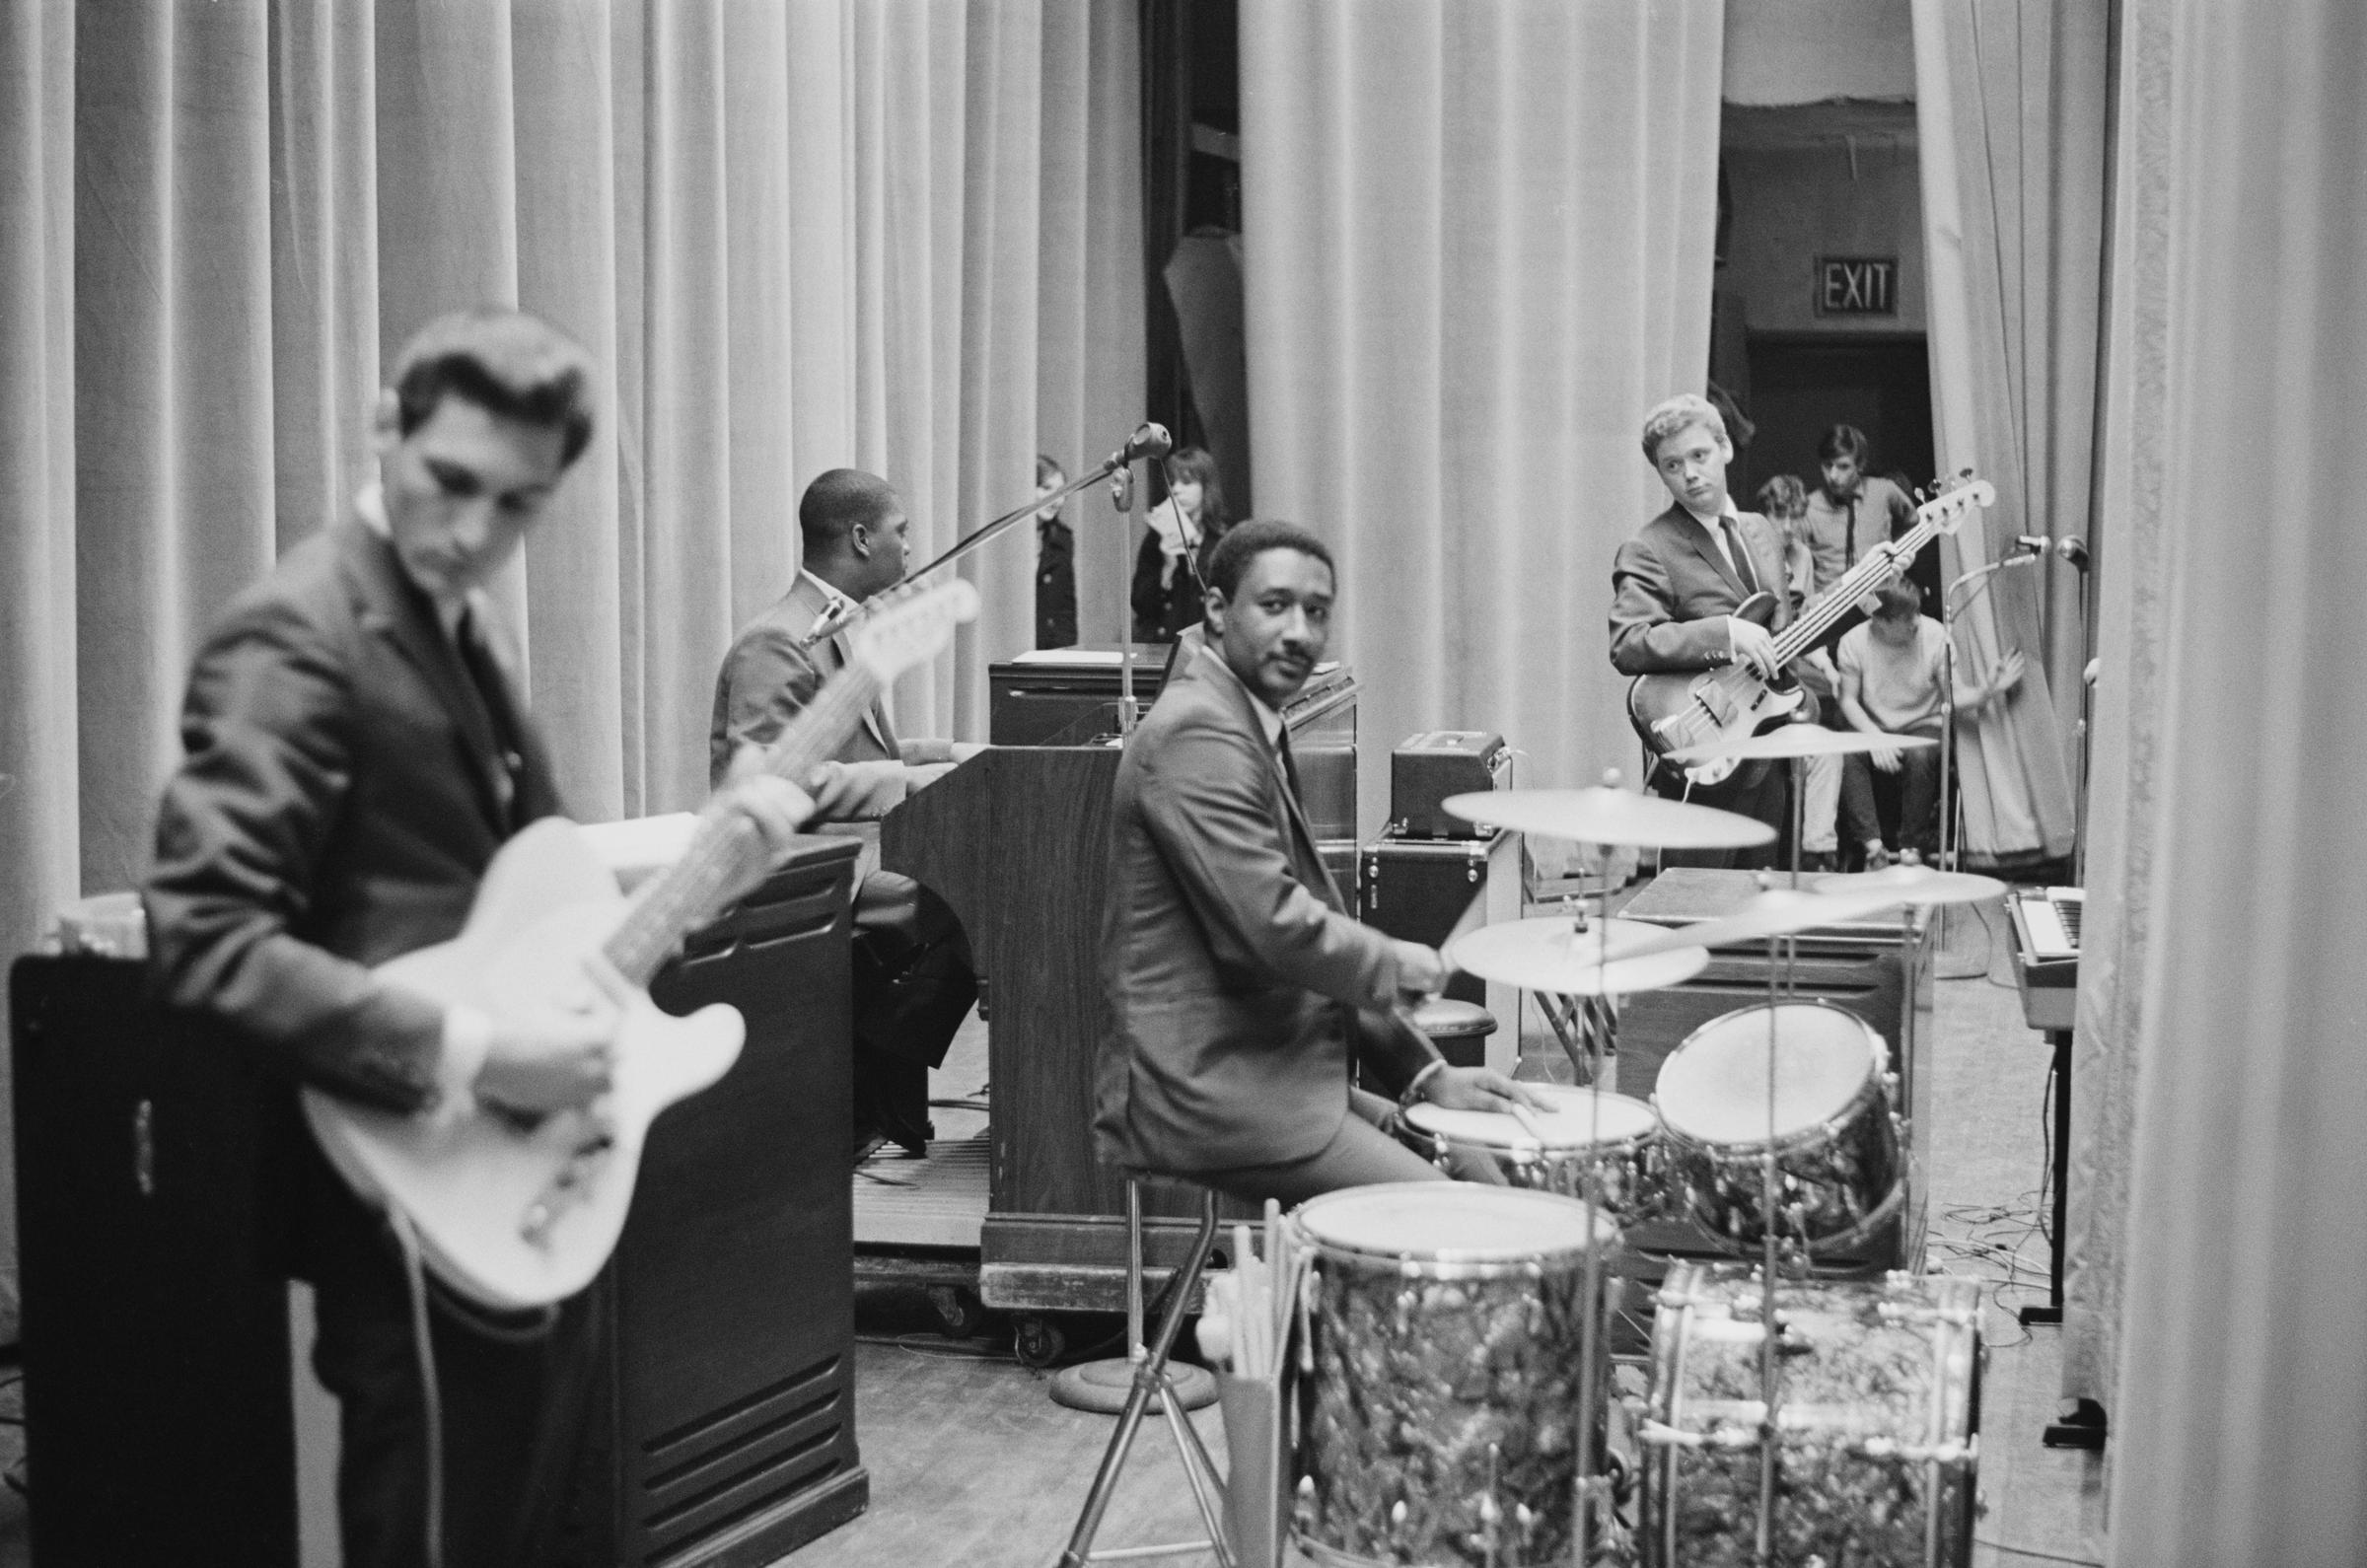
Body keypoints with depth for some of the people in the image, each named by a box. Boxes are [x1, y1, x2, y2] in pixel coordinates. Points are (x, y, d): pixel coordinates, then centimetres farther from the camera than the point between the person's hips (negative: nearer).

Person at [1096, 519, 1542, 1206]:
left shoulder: (1256, 732, 17)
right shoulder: (1195, 735, -17)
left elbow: (1314, 927, 17)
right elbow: (1276, 928, -24)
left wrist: (1425, 1072, 8)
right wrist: (1399, 966, -6)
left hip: (1276, 1068, 10)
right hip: (1203, 1093, -10)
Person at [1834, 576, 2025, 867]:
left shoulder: (1934, 634, -11)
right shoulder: (1854, 642, -10)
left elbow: (1955, 697, -11)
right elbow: (1848, 700, -7)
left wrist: (1988, 691, -33)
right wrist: (1874, 736, -24)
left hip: (1923, 726, -1)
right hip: (1874, 728, 1)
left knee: (1920, 755, -35)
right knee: (1846, 757, -32)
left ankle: (1912, 847, -20)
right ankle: (1873, 845, -29)